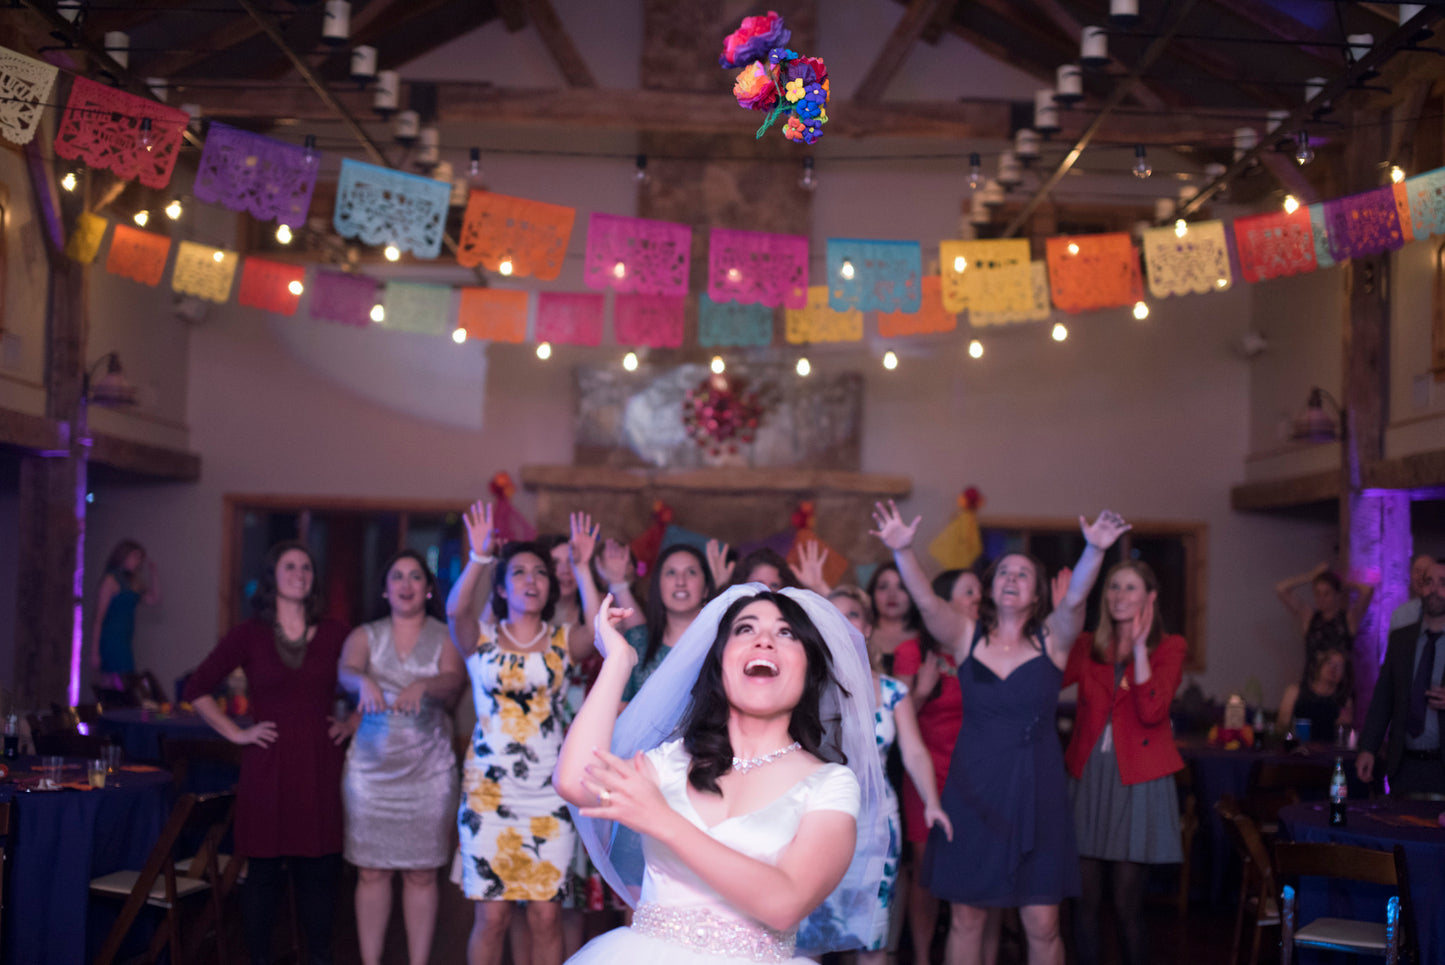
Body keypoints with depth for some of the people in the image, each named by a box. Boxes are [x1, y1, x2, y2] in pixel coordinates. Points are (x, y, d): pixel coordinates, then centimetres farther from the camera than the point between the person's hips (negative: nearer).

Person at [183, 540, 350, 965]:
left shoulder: (334, 635, 6)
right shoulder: (249, 635, 3)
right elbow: (196, 690, 6)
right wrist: (236, 733, 0)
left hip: (319, 766, 1)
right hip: (267, 767, -1)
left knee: (319, 870, 2)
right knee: (263, 870, 3)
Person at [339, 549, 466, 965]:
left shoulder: (445, 638, 5)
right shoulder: (365, 636, 7)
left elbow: (454, 681, -14)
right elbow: (346, 671, -13)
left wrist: (423, 686, -36)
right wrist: (364, 681, -37)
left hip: (428, 768, 0)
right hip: (372, 764, 1)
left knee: (421, 874, 3)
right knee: (371, 871, 3)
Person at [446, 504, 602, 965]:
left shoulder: (562, 642, 9)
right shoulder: (481, 640, 7)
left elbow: (599, 631, -13)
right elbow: (456, 611, -15)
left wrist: (582, 570, -21)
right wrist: (478, 558, -29)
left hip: (549, 793, 1)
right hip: (489, 789, -1)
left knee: (546, 914, 0)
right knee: (492, 914, -3)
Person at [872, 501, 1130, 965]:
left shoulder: (1052, 639, 1)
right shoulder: (968, 637, 3)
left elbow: (1075, 598, -18)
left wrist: (1094, 551, -36)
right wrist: (902, 551, -32)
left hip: (1035, 791, -1)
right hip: (972, 790, 1)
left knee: (1042, 925, 0)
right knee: (965, 917, 6)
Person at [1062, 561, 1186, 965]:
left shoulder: (1169, 647, 4)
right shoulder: (1087, 646, 12)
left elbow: (1152, 712, -12)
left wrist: (1138, 646, -12)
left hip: (1137, 782, -3)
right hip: (1088, 777, 3)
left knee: (1126, 901, -2)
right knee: (1086, 899, 2)